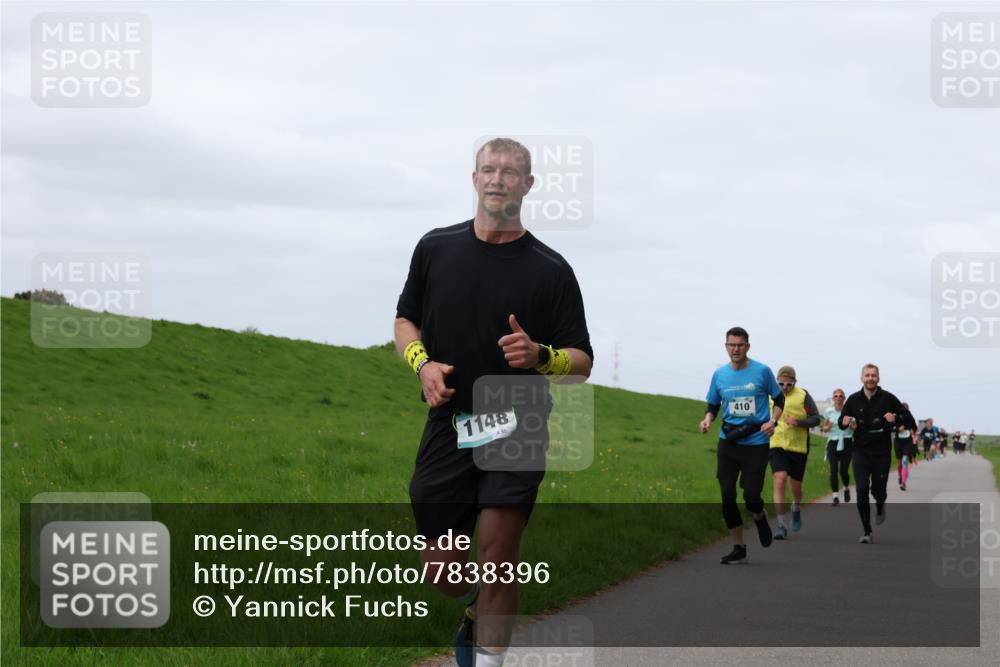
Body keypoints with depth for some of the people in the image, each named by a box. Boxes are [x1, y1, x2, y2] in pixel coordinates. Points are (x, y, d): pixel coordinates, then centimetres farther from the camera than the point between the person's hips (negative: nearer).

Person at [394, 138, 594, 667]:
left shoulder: (550, 269, -1)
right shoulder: (436, 248, 6)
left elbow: (582, 362, 1)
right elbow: (406, 319, 17)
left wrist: (539, 356, -20)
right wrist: (423, 364, -3)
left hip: (516, 429, -2)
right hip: (448, 424, 3)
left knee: (497, 556, -12)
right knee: (441, 565, 5)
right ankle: (477, 610, 38)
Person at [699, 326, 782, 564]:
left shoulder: (762, 371, -4)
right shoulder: (719, 375, 4)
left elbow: (779, 399, 8)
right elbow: (713, 404, 14)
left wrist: (773, 421, -8)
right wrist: (708, 419, -8)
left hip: (756, 442, -3)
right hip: (728, 442, 3)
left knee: (751, 495, -8)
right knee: (727, 496, -3)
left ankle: (760, 517, 30)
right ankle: (738, 548, 11)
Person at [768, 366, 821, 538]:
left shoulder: (803, 396, -4)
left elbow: (816, 419, -6)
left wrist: (798, 422, -21)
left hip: (798, 447, 0)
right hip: (777, 446, 0)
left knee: (796, 486, 12)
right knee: (780, 480, -18)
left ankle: (796, 510, 46)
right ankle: (782, 525, -17)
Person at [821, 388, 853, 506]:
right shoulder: (828, 411, 3)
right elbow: (824, 428, 13)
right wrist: (828, 427, -10)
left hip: (846, 442, -1)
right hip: (833, 442, 1)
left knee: (844, 470, -4)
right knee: (833, 470, -9)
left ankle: (847, 488, 28)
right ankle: (836, 497, -2)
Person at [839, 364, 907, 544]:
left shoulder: (888, 399, -3)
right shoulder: (853, 399, 2)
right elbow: (842, 422, 11)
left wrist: (895, 419, -17)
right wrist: (845, 422, -13)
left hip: (882, 452, -1)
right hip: (861, 452, 1)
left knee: (878, 490, 2)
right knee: (862, 491, -9)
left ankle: (880, 507, 41)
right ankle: (867, 532, -1)